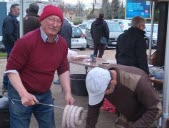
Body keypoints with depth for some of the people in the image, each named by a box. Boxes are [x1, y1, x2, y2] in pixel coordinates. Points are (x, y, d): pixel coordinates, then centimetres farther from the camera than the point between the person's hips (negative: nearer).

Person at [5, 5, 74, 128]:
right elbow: (11, 69, -18)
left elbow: (63, 70, 7)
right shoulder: (26, 41, -22)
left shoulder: (63, 43, -3)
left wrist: (68, 92, -5)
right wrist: (24, 94, -27)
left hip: (45, 94, 6)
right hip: (21, 94, -5)